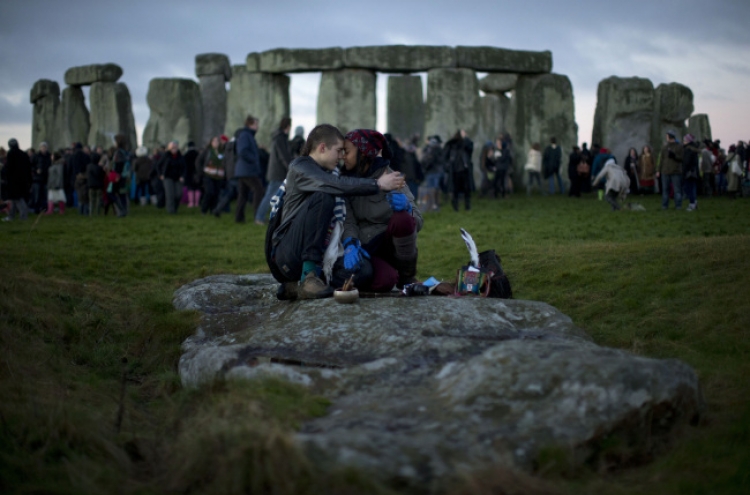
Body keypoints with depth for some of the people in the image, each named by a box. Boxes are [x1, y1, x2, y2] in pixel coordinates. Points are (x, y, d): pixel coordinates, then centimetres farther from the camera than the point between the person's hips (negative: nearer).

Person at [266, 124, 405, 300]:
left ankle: (295, 284, 1)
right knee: (322, 197, -26)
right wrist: (378, 184, -20)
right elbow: (339, 185, -24)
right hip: (287, 254, -8)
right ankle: (309, 277, -29)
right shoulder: (300, 168, -6)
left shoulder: (325, 172, 20)